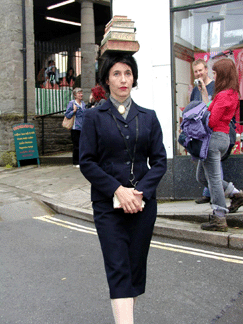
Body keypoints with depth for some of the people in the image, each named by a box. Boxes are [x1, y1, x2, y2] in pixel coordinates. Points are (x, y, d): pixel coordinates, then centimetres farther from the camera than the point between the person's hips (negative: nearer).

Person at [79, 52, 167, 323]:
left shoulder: (148, 117, 8)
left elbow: (159, 160, 5)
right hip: (108, 204, -3)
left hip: (143, 203, 3)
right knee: (118, 269, -6)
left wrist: (141, 191, -10)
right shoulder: (94, 117, 2)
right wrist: (117, 190, -14)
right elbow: (87, 162, -3)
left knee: (137, 266, 10)